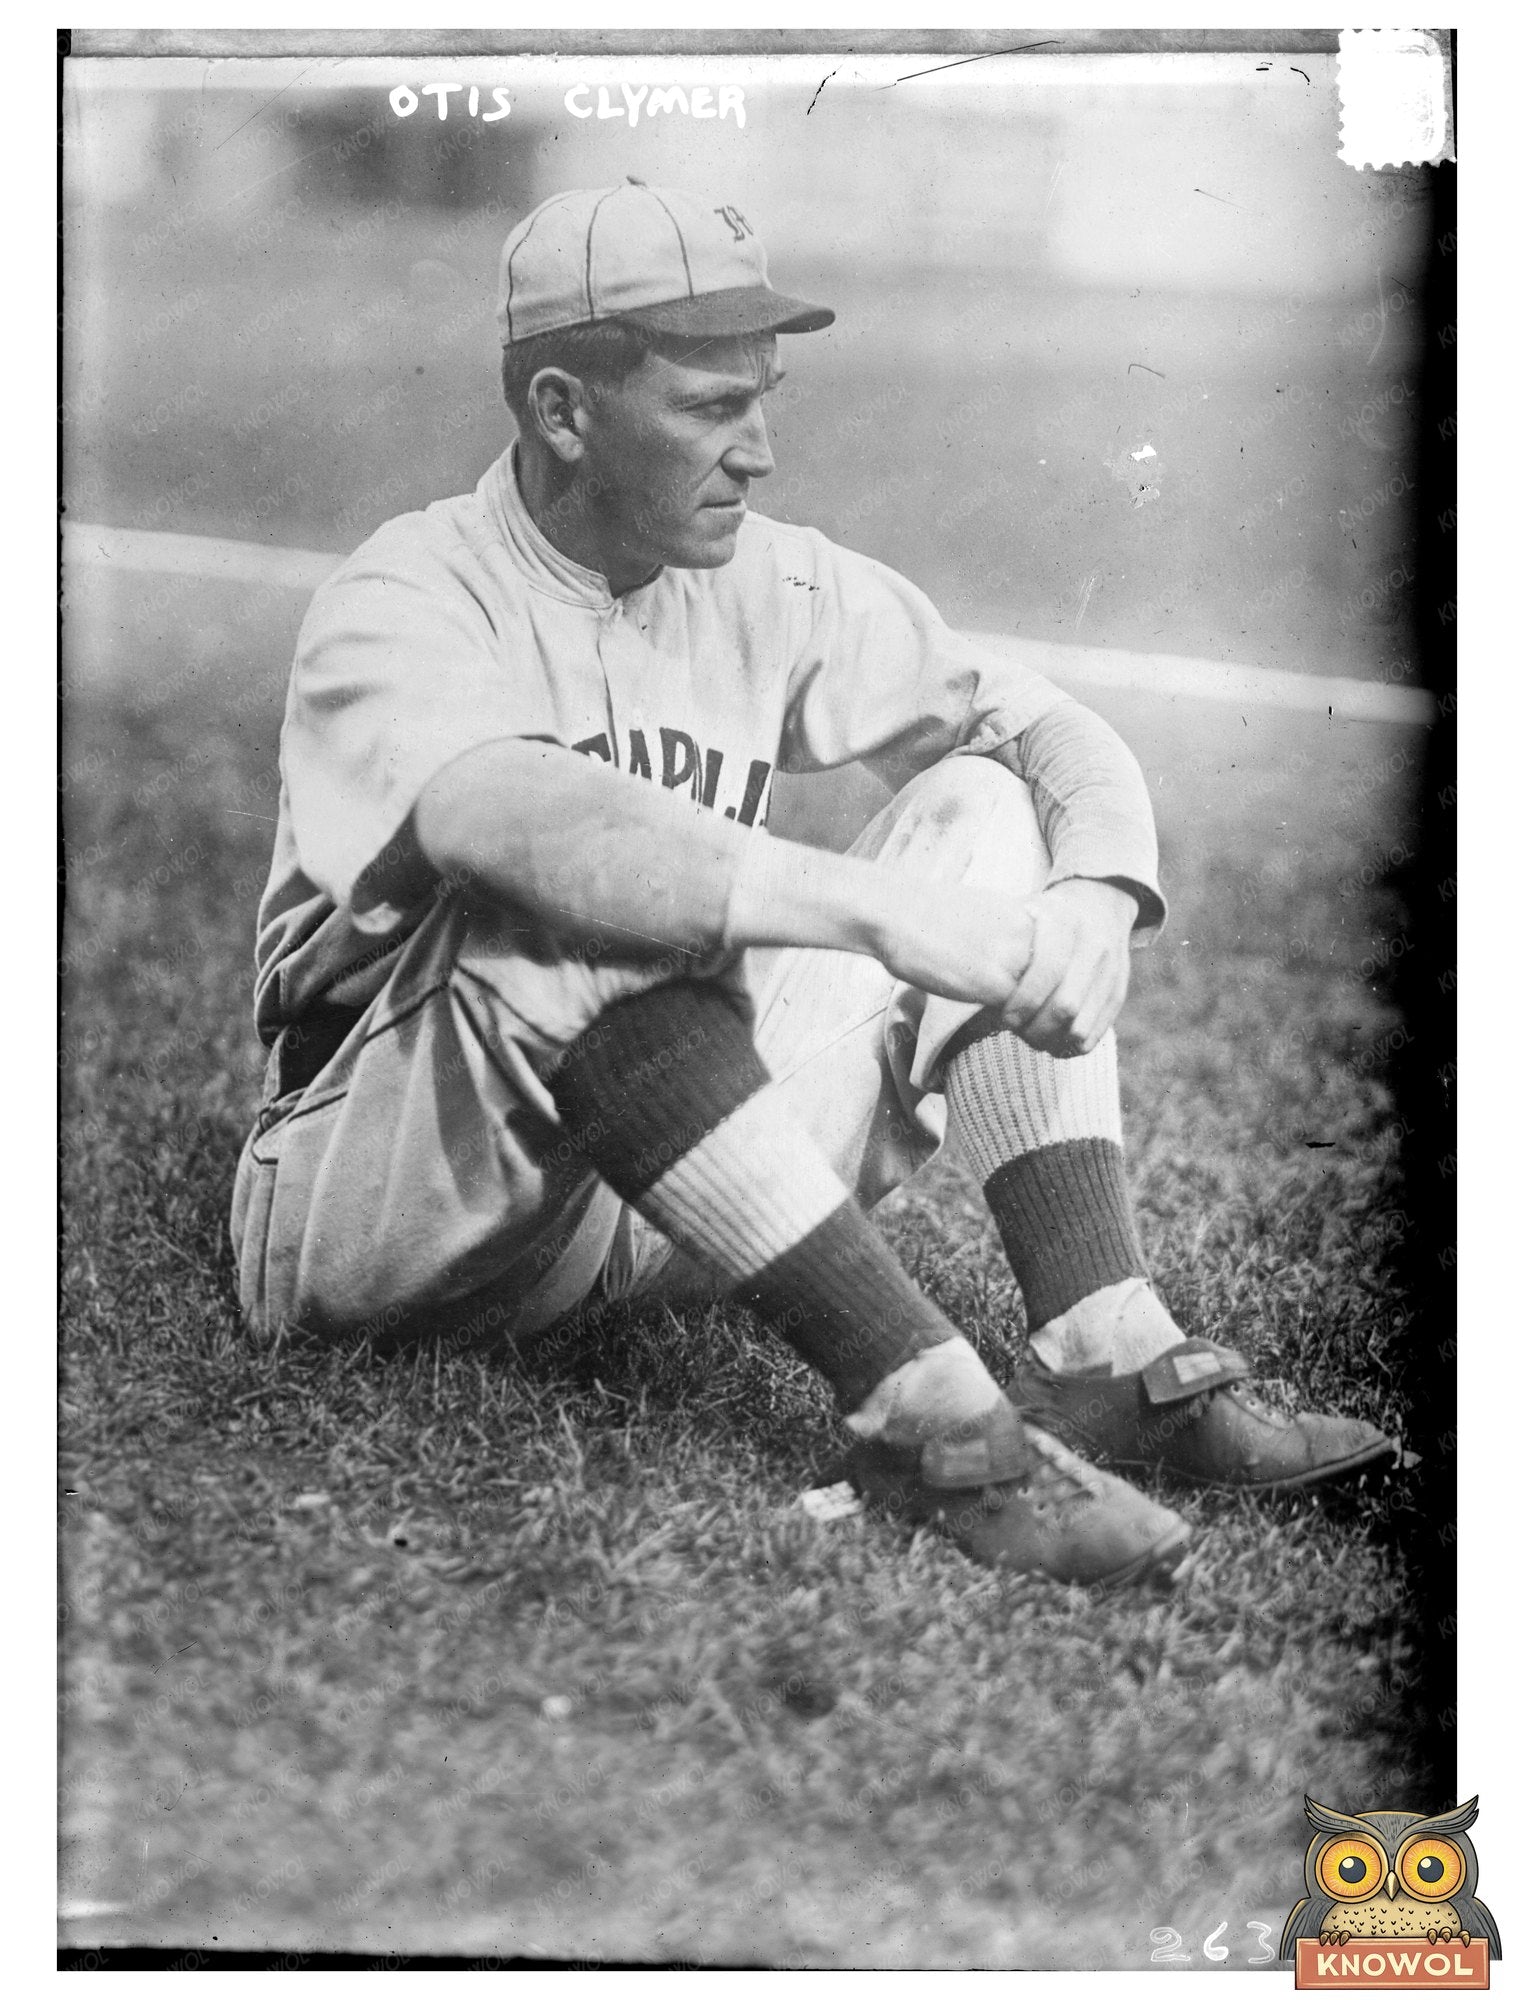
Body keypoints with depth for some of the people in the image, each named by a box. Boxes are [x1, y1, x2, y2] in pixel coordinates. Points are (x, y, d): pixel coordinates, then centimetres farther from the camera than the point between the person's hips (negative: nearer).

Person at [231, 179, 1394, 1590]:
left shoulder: (769, 587, 4)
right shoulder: (406, 602, -15)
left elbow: (1055, 732, 1)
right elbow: (525, 823, -38)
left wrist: (1099, 897, -22)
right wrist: (879, 910, -45)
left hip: (691, 1192, 6)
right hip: (371, 1205, -5)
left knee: (984, 806, -8)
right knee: (562, 912, -36)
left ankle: (1111, 1362, -21)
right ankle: (924, 1404, -39)